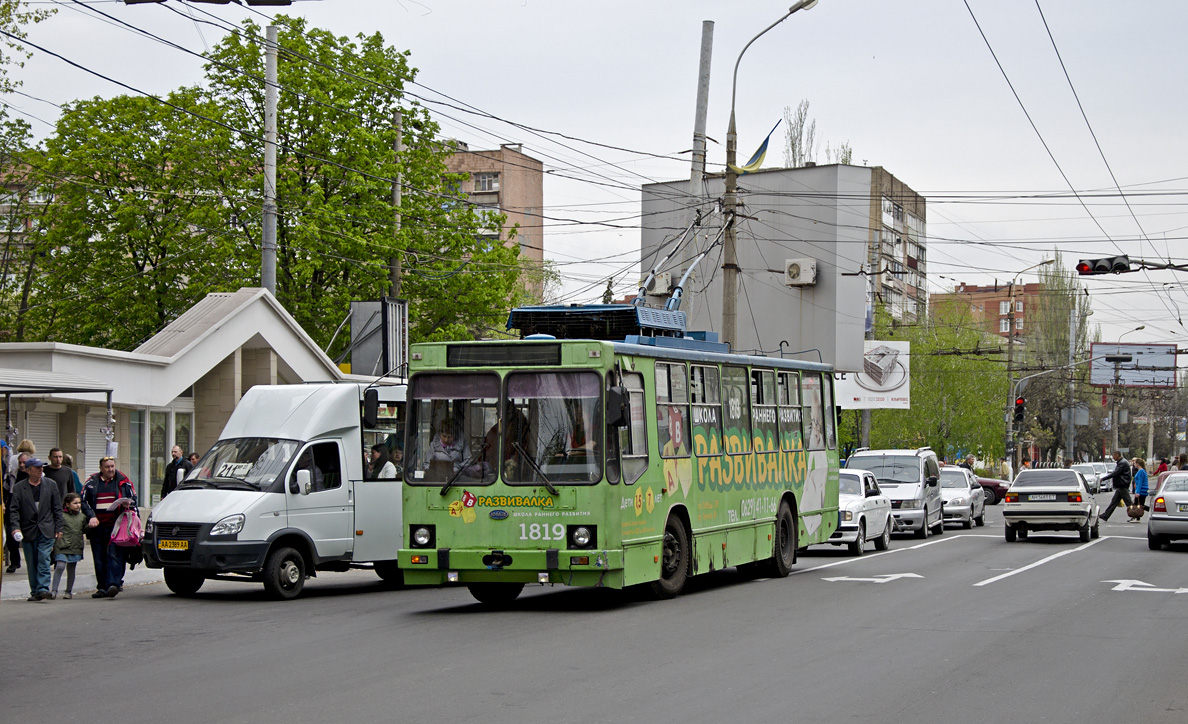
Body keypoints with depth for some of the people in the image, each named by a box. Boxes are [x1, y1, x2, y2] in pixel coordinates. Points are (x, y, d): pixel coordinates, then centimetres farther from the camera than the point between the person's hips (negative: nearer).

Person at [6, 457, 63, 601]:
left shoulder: (50, 485, 7)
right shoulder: (18, 488, 4)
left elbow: (57, 508, 9)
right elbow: (14, 510, -1)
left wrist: (58, 528, 4)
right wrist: (15, 528, -14)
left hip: (46, 531, -1)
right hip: (28, 532, 1)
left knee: (43, 559, -13)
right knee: (31, 564, 5)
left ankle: (43, 589, -17)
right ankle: (35, 592, 11)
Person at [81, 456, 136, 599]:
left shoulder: (123, 481, 8)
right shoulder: (92, 482, 11)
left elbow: (133, 499, 13)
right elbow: (84, 501, 12)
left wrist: (128, 504, -10)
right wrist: (91, 517, -2)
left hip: (115, 526, -3)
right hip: (97, 527, 3)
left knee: (114, 555, -14)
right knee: (99, 559, 5)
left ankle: (113, 584, -22)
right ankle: (102, 587, 12)